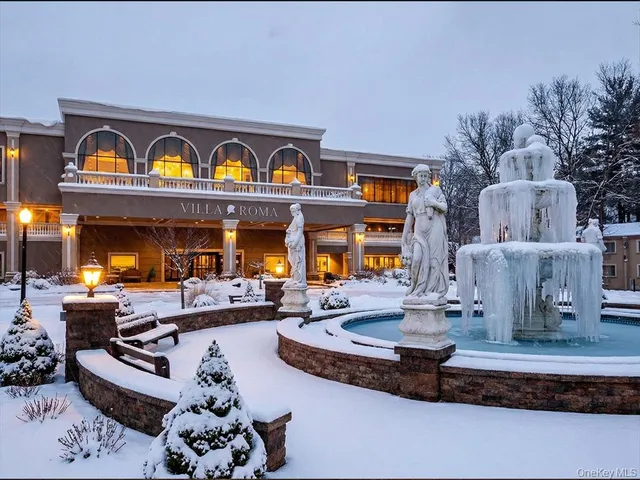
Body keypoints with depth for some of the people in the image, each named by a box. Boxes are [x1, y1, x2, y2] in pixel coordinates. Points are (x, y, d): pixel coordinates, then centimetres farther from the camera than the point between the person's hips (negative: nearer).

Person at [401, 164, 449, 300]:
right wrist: (404, 235, 12)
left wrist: (434, 203, -18)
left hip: (434, 228, -2)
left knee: (434, 258, -5)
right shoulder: (413, 195, 17)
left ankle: (432, 288, 2)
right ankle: (418, 287, 4)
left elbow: (444, 207, 1)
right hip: (419, 230, 2)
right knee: (417, 258, -13)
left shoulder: (435, 189, 8)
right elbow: (409, 216, 17)